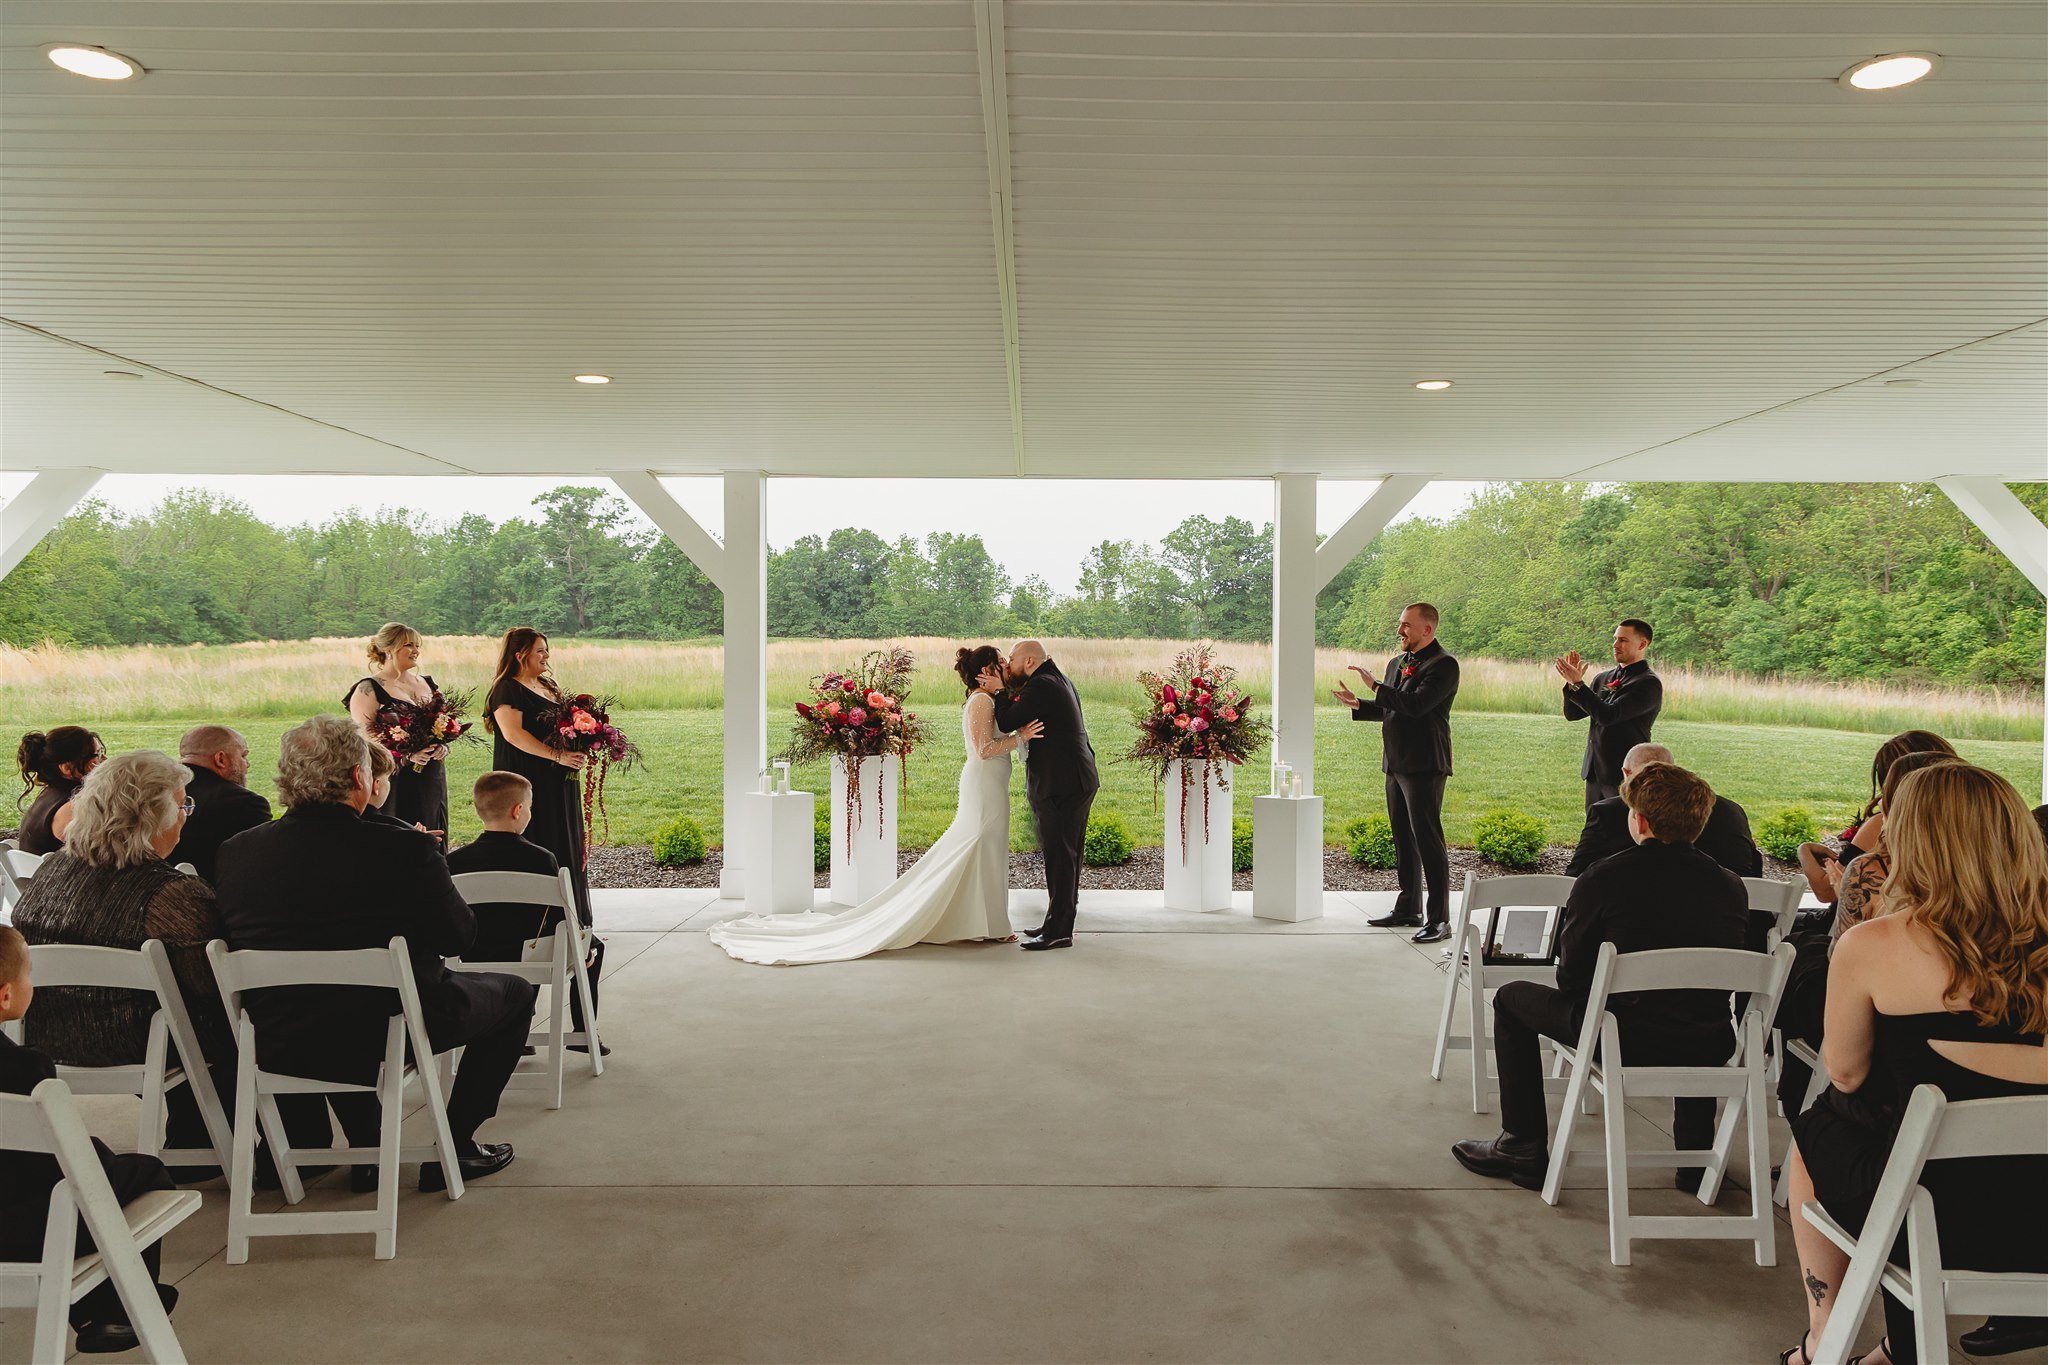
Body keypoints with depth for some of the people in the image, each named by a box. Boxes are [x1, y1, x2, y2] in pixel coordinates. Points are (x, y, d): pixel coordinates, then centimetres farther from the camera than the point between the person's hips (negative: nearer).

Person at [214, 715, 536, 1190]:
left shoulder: (234, 853, -6)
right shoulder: (404, 848, -19)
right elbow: (457, 937, -7)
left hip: (278, 1048, 5)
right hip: (389, 1035, -5)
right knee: (515, 992, 18)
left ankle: (367, 1151, 35)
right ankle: (454, 1147, 18)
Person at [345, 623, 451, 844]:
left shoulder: (427, 683, 15)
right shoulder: (369, 690, -4)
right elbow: (365, 736, -11)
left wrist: (443, 746, -2)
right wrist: (405, 754, -22)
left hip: (432, 781, 6)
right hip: (394, 781, -6)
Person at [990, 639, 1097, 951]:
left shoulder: (1040, 685, -14)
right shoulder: (1059, 681, 18)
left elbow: (1006, 724, -12)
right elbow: (1021, 717, 21)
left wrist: (999, 692, 1)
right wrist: (1005, 687, 12)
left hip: (1059, 785, -11)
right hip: (1079, 782, 11)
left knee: (1060, 857, -7)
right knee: (1066, 856, 14)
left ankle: (1058, 931, -3)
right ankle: (1060, 924, 23)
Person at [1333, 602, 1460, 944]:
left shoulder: (1443, 665, -11)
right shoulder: (1396, 663, 17)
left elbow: (1417, 705, -23)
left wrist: (1375, 686, -18)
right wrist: (1358, 704, 9)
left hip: (1424, 766, -9)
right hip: (1395, 765, 9)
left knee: (1427, 840, -8)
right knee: (1404, 840, 15)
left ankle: (1439, 919, -4)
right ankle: (1408, 909, 25)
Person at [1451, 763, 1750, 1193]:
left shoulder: (1603, 880, -13)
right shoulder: (1731, 886, 0)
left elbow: (1570, 978, -5)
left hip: (1626, 1043, -5)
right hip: (1710, 1053, 5)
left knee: (1512, 998, 18)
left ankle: (1524, 1149, 22)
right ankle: (1697, 1158, 43)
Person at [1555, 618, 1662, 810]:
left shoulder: (1649, 684, -10)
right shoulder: (1602, 678, 12)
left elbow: (1608, 715, -21)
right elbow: (1572, 714, 9)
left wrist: (1578, 684, -21)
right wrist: (1572, 682, -6)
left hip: (1625, 774, -7)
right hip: (1595, 772, 7)